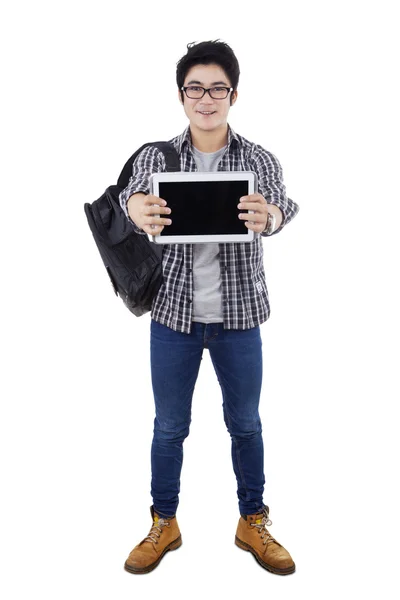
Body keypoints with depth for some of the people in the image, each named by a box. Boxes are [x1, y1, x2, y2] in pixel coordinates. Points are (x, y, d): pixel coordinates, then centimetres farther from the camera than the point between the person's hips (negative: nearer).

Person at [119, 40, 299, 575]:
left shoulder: (259, 160, -2)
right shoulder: (156, 156, -1)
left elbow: (281, 207, -17)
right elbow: (132, 193, -16)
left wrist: (268, 217, -43)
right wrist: (138, 210, -42)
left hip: (238, 316, 0)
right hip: (174, 314, 0)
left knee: (246, 424, 13)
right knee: (170, 426, 12)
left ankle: (253, 523, 33)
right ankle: (164, 524, 32)